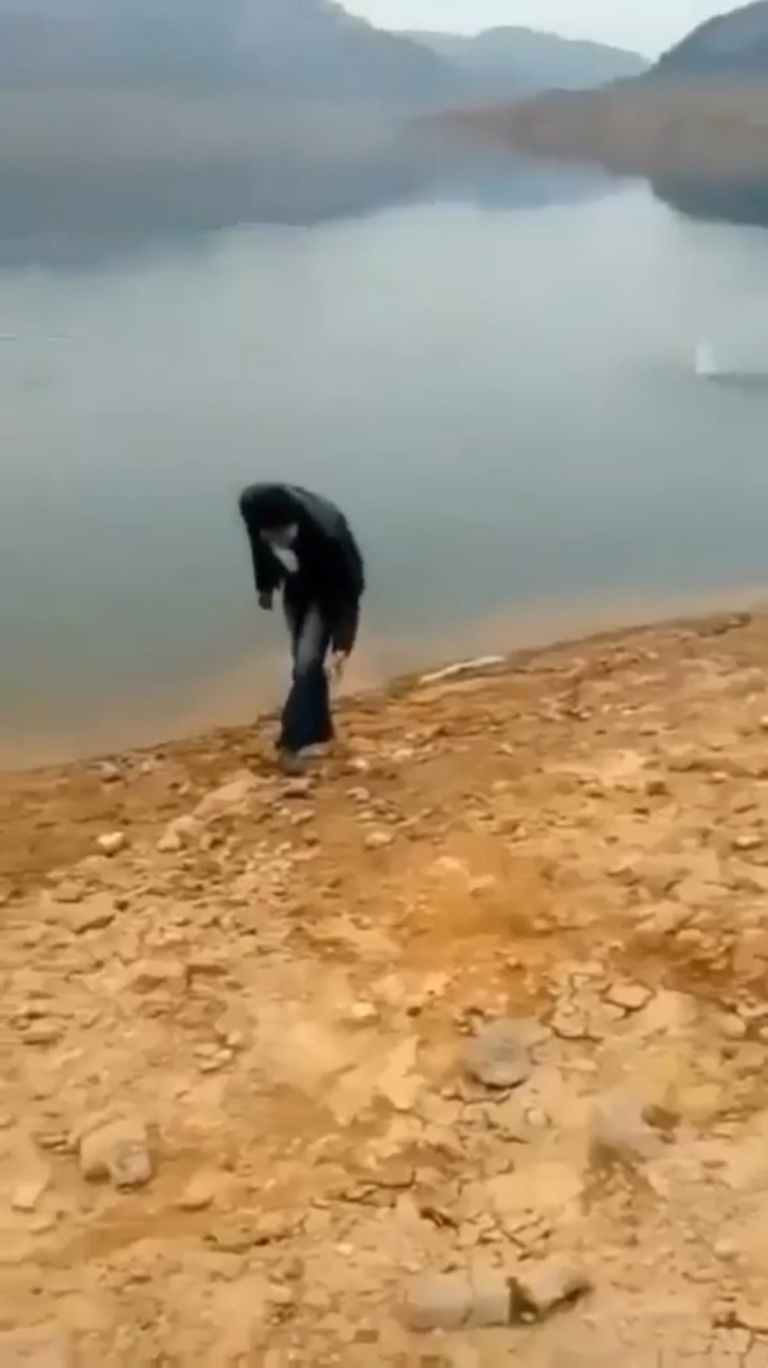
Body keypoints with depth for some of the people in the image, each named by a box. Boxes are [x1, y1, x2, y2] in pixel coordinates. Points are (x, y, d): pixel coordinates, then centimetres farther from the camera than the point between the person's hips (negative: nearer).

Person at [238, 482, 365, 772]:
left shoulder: (327, 530, -41)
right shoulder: (251, 504, -28)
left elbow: (348, 587, -27)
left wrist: (343, 642, -27)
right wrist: (265, 585, 9)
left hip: (329, 590, -5)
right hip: (297, 585, 5)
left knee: (307, 663, -13)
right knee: (303, 662, 11)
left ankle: (291, 743, -4)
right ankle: (319, 732, 27)